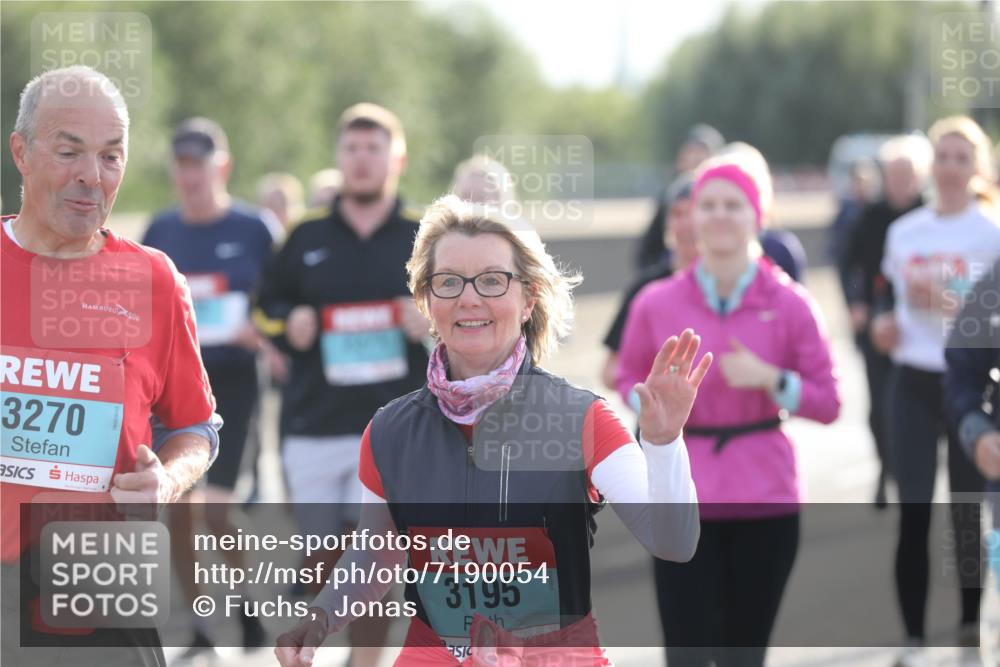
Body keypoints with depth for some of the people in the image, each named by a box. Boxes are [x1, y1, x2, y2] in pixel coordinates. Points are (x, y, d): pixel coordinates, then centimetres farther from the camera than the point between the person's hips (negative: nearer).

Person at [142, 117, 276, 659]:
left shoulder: (252, 229, -3)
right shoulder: (161, 230, 7)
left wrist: (259, 334, -17)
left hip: (233, 383, -3)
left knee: (216, 510, -10)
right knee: (177, 509, 2)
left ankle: (251, 605, 16)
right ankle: (199, 628, 15)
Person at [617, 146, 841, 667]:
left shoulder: (789, 304, -2)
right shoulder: (656, 303, -1)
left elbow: (829, 404, 1)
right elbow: (630, 380, 15)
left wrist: (770, 379, -16)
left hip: (766, 501, 1)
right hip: (683, 501, -1)